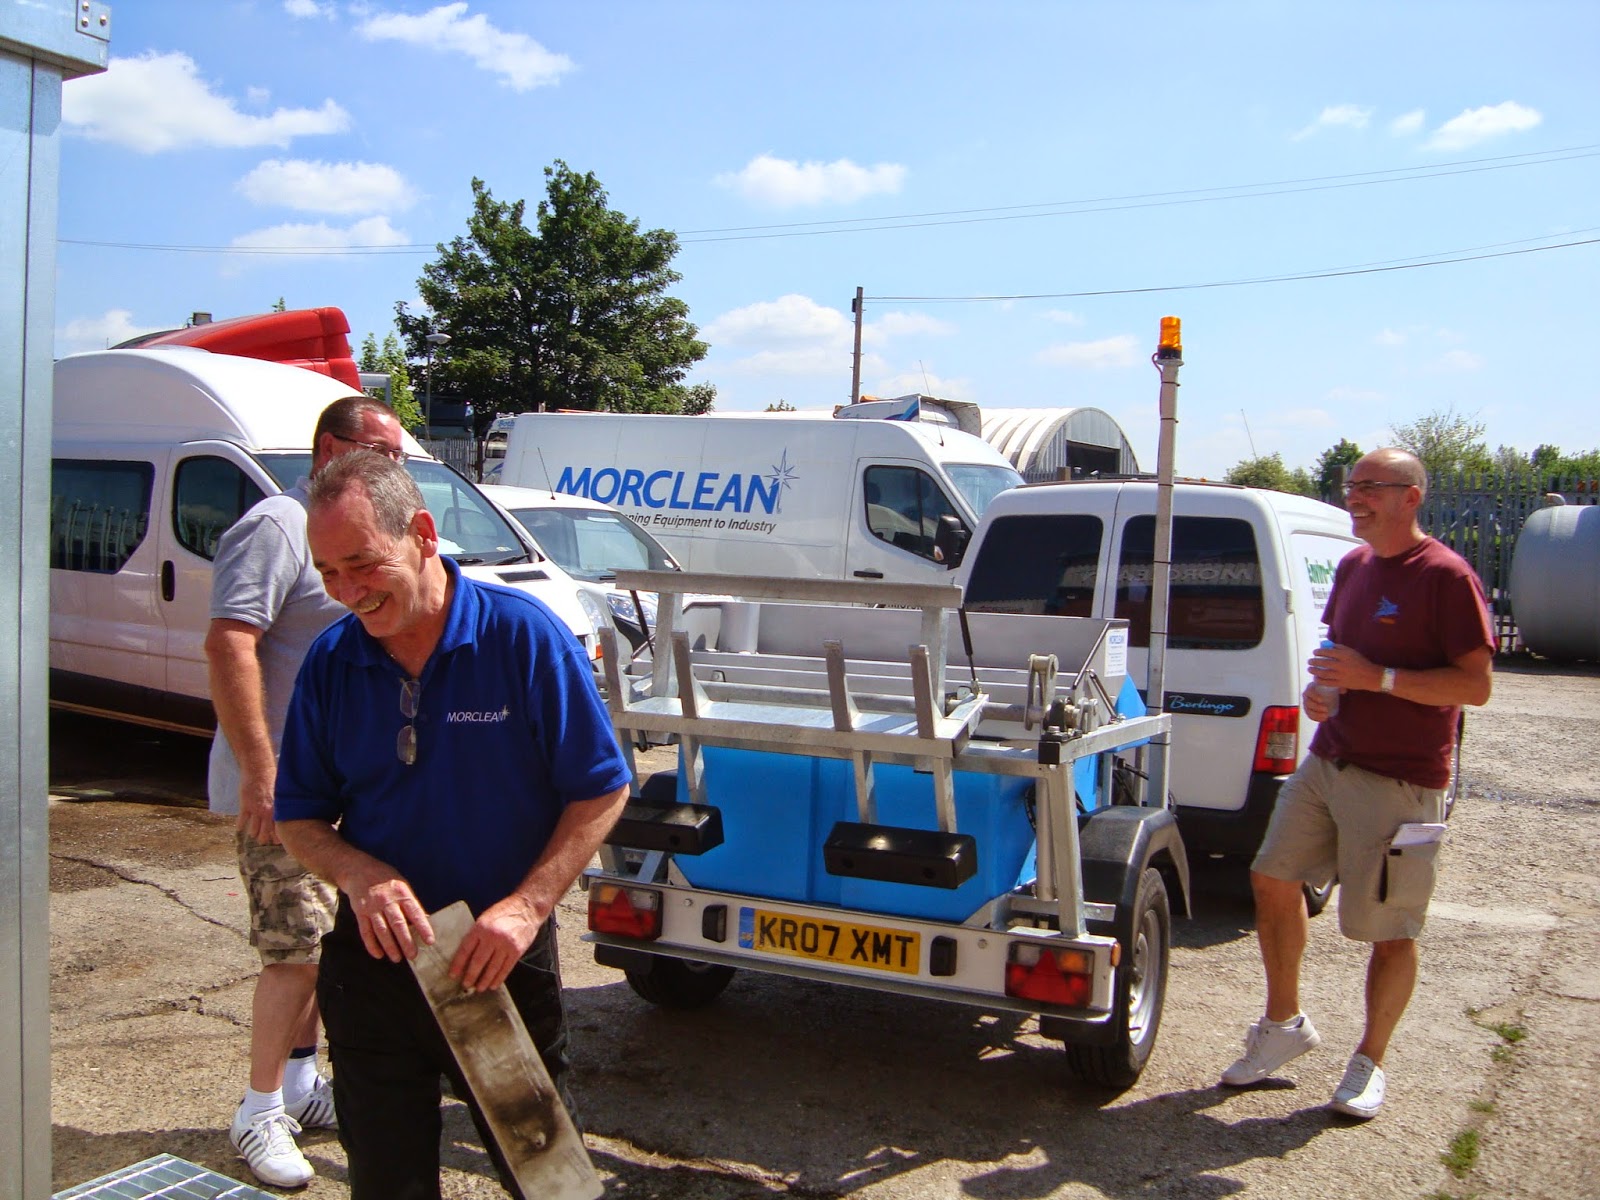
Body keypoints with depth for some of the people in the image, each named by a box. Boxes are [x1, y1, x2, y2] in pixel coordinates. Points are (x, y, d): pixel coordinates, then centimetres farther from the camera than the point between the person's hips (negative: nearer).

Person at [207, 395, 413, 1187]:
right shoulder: (278, 527, -16)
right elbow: (228, 647, -25)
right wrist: (259, 771, -28)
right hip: (282, 787, -9)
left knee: (322, 943, 16)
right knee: (299, 950, -6)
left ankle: (299, 1084, 30)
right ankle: (261, 1114, 8)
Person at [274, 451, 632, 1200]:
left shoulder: (524, 635, -14)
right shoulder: (330, 662, -3)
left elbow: (602, 790, -10)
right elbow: (299, 816, 4)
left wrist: (528, 905, -21)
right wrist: (358, 874, -17)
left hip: (503, 963, -2)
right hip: (373, 962, 3)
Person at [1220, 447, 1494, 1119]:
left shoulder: (1445, 576, -14)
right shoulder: (1352, 567, 11)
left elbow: (1476, 685, -17)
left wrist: (1377, 678, -23)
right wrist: (1321, 685, 4)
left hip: (1399, 781, -8)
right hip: (1328, 759, 8)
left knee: (1389, 930, 3)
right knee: (1274, 879, 8)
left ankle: (1368, 1063, 22)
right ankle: (1285, 1025, 26)